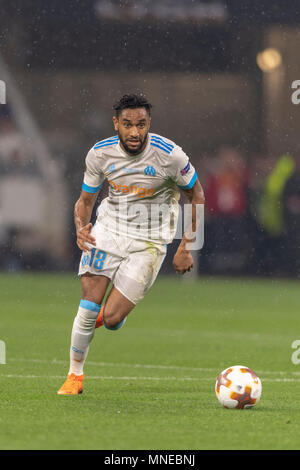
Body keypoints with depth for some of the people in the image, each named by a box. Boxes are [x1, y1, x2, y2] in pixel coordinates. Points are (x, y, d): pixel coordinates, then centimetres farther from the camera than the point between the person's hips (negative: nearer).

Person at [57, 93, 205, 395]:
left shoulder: (170, 155, -17)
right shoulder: (100, 154, -9)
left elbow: (196, 195, -2)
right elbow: (85, 200, 5)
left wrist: (185, 247, -4)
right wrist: (81, 228, -17)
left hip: (149, 242, -2)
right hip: (107, 231, 2)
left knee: (111, 320, -11)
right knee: (89, 307, -9)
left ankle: (114, 310, 28)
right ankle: (75, 375, 12)